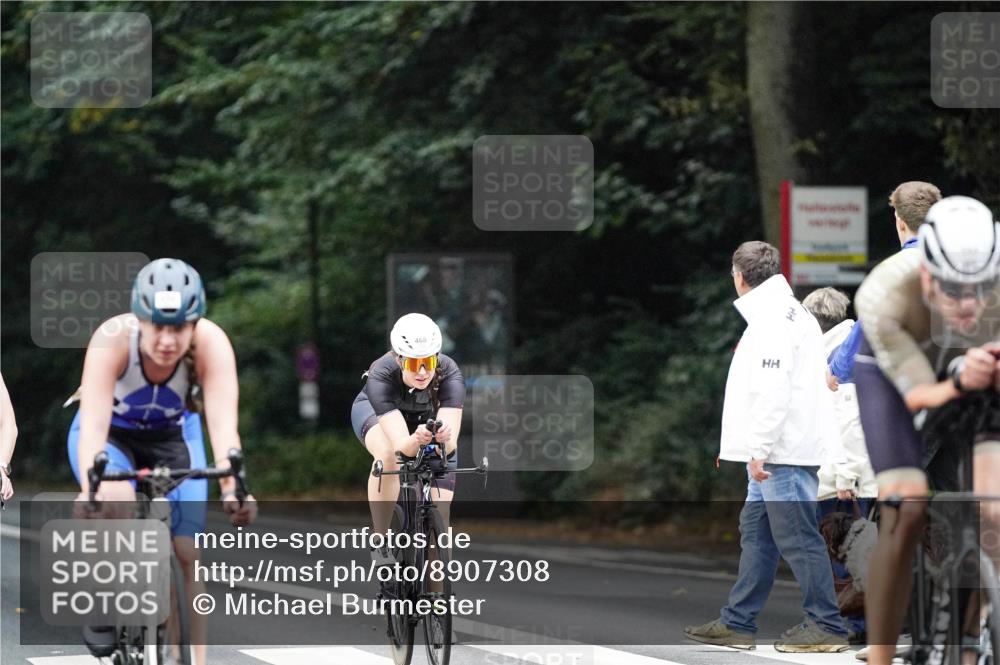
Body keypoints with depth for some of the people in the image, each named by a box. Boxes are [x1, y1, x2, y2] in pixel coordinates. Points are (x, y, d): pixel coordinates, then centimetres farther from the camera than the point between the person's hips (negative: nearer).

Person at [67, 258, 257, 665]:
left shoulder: (211, 344, -32)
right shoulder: (113, 339, -36)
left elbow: (223, 423, -41)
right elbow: (93, 423, -44)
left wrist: (233, 487, -59)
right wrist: (90, 486, -62)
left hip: (173, 434, 2)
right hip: (111, 435, -2)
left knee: (191, 552, -10)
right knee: (116, 501, -31)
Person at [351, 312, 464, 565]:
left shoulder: (449, 374, -37)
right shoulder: (382, 376, -40)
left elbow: (450, 443, -45)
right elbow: (400, 445, -48)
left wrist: (444, 438, -67)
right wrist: (416, 440, -70)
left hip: (429, 416, 2)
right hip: (376, 412, -2)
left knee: (439, 514, -9)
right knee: (388, 455, -37)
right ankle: (380, 543, -24)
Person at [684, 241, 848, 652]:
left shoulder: (772, 317, -13)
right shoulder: (790, 310, 20)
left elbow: (773, 388, -21)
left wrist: (760, 449, -21)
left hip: (783, 450, -11)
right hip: (778, 451, 11)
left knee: (796, 536, -8)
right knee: (756, 533, 13)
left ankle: (826, 626, -6)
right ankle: (738, 623, 18)